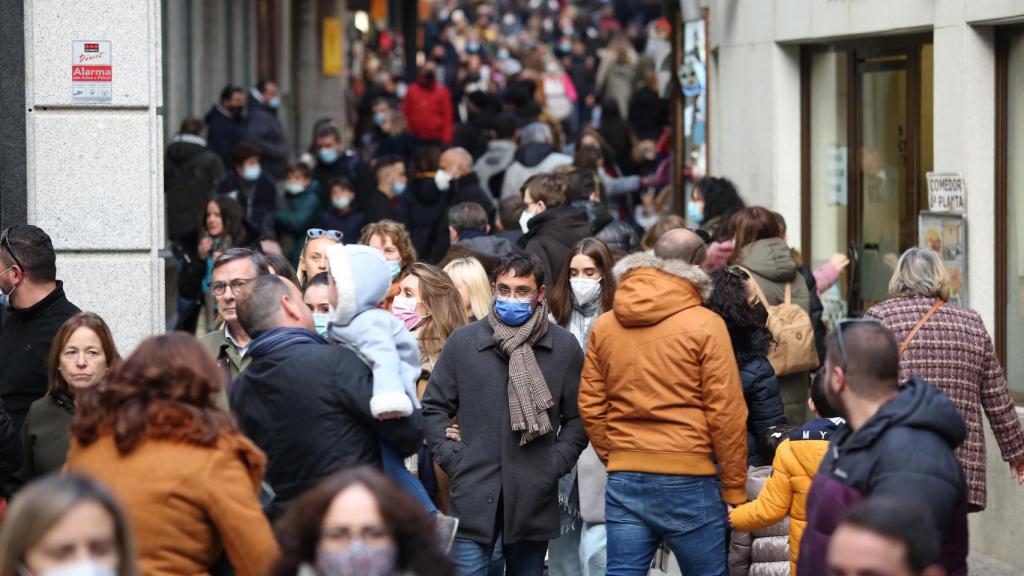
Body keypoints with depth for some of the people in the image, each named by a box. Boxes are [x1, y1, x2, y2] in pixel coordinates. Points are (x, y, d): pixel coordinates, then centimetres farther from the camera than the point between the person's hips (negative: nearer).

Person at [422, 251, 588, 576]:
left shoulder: (564, 348, 3)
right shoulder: (463, 342, 3)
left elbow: (577, 418, 8)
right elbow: (434, 408, 9)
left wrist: (555, 464, -3)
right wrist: (452, 459, -2)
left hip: (534, 498, 1)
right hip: (473, 494, -1)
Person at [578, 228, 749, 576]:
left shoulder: (604, 327, 7)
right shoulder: (705, 326, -7)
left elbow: (590, 407, 8)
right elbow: (726, 413, -8)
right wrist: (734, 490, -1)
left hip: (624, 481, 4)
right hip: (690, 482, -4)